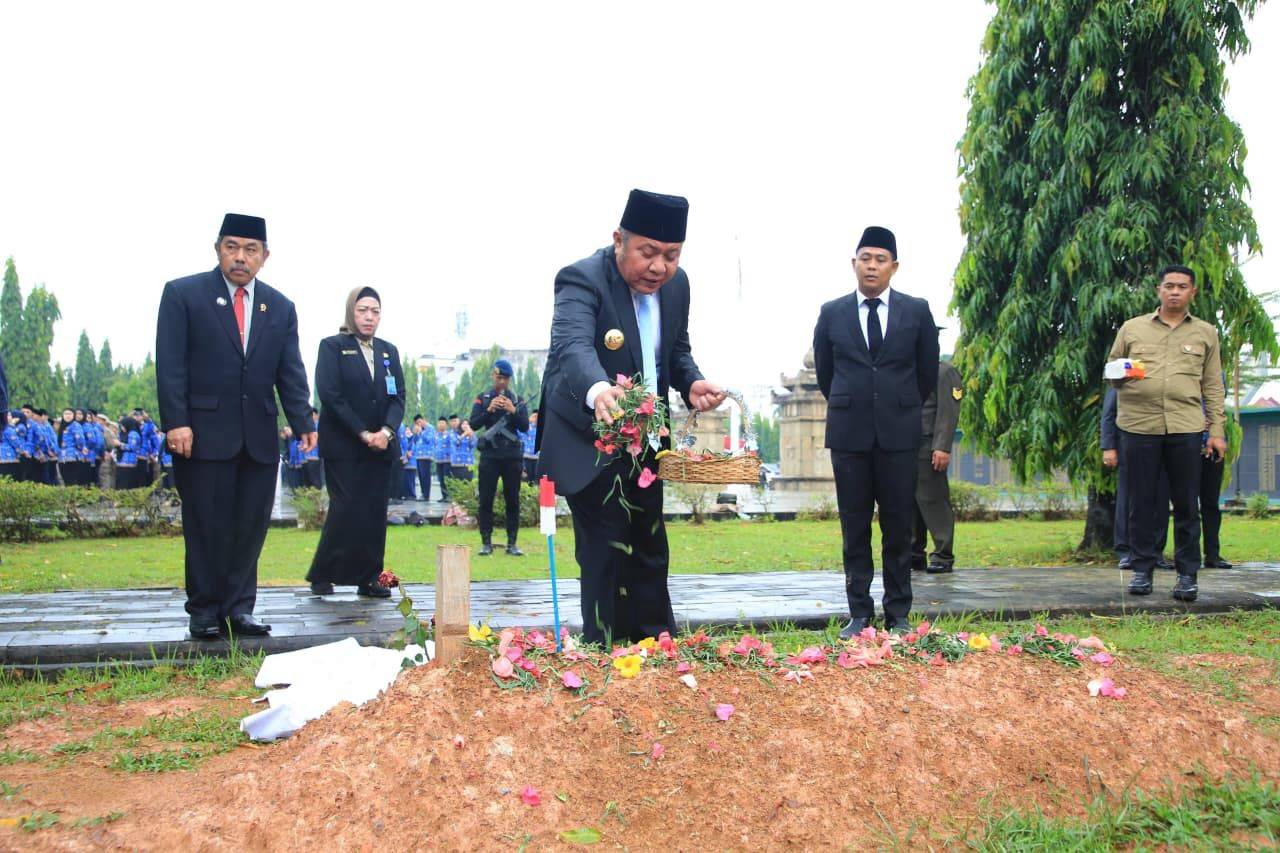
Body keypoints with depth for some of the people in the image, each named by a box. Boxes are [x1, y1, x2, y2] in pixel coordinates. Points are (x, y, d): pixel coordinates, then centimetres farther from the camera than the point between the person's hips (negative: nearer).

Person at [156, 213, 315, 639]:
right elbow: (170, 364, -5)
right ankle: (204, 610, 12)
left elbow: (290, 373, 8)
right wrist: (176, 422, -14)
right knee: (206, 525, 1)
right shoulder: (182, 294, 2)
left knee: (251, 524, 5)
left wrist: (302, 423, -5)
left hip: (259, 437, 4)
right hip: (204, 432, -4)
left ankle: (238, 608, 13)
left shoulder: (280, 307, 13)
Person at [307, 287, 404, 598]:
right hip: (343, 446, -4)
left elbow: (398, 396, 7)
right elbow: (329, 395, -9)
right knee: (347, 510, -9)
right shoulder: (333, 347, 0)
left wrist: (387, 430, -11)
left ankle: (370, 579, 8)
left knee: (376, 513, 3)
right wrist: (363, 434, -14)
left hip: (381, 445, 5)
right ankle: (321, 575, 4)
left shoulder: (389, 351, 14)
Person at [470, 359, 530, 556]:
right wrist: (489, 410, -17)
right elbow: (473, 424, -3)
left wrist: (513, 411, -16)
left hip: (512, 456, 1)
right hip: (489, 456, -1)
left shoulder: (518, 400, 9)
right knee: (485, 500, -1)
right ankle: (486, 542, 5)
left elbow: (525, 427, 0)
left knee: (513, 501, 2)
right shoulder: (483, 399, 7)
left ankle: (512, 543, 8)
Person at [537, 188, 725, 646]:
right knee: (606, 553, -7)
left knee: (650, 551, 16)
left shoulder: (677, 284, -2)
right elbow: (573, 346, -43)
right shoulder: (582, 279, -24)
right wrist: (597, 390, -64)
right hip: (590, 441, -7)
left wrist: (692, 383, -10)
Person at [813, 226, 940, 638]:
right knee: (855, 528, 4)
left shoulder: (917, 311, 4)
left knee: (899, 527, 3)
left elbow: (928, 372, 12)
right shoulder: (832, 312, 5)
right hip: (849, 433, 0)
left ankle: (898, 615, 11)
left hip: (899, 433, 0)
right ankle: (859, 614, 10)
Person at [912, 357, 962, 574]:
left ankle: (943, 557, 0)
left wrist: (942, 448, -17)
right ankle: (915, 555, 11)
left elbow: (948, 413, -10)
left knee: (933, 501, -6)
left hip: (929, 450, -7)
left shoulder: (943, 372, -1)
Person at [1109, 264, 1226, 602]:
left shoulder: (1205, 333, 13)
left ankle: (1187, 574, 9)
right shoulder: (1132, 328, 11)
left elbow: (1213, 387, 12)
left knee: (1186, 504, 2)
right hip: (1138, 426, 0)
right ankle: (1142, 569, 13)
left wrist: (1217, 430, 5)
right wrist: (1120, 375, -8)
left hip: (1185, 427, 0)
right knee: (1141, 502, 3)